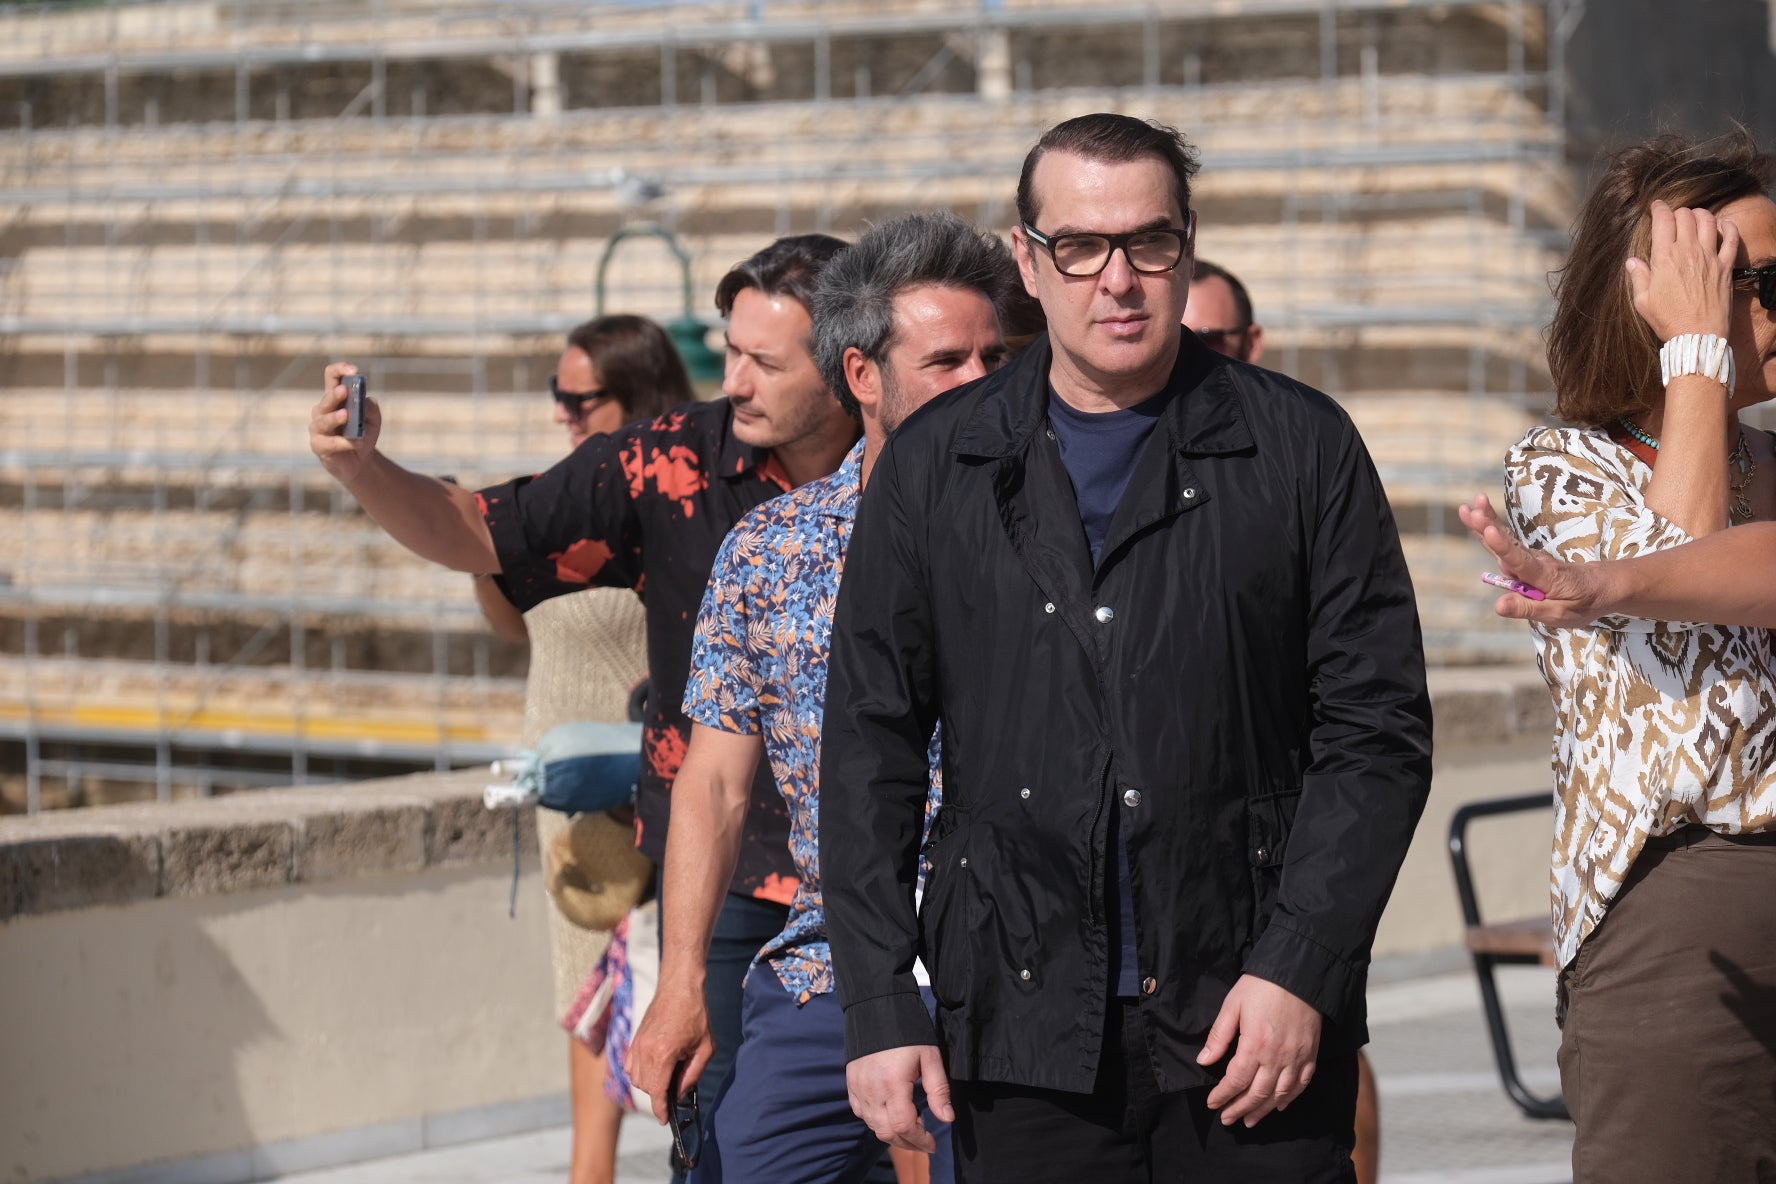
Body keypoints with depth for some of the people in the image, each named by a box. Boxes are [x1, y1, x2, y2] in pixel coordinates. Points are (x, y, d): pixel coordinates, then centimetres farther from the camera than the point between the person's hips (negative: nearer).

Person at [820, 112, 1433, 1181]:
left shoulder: (1301, 449, 4)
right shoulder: (935, 468, 9)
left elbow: (1376, 731, 1)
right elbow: (872, 750, 9)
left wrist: (1297, 970, -9)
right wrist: (881, 1010, 2)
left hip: (1255, 1019, -1)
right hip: (1023, 1033, 1)